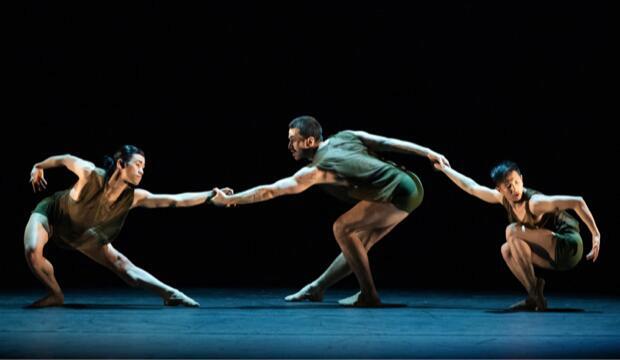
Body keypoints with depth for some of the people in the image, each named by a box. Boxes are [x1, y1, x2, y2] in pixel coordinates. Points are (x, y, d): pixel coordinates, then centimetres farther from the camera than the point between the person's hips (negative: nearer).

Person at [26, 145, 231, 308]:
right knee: (32, 251, -32)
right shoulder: (90, 175, -39)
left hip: (80, 232, 4)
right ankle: (55, 295, -10)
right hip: (50, 212, -4)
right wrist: (39, 167, 1)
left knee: (120, 264, -2)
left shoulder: (133, 197, -26)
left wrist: (211, 195, -31)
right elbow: (65, 159, -18)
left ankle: (170, 294, -2)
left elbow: (176, 200, -25)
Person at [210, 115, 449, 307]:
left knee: (343, 229, -7)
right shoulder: (346, 136, 7)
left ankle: (368, 295, -5)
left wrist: (229, 200, -7)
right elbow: (389, 143, 5)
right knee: (358, 244, 14)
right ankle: (318, 288, 23)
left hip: (400, 194, -9)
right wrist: (428, 153, 8)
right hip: (409, 185, 9)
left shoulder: (318, 170, -14)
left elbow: (270, 191, -12)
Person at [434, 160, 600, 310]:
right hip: (555, 255, 8)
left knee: (513, 231, -17)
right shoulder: (503, 198, 1)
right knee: (507, 250, 10)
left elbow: (577, 202, -26)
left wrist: (596, 235, -29)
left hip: (568, 248, -8)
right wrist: (445, 168, 24)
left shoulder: (535, 202, -22)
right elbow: (471, 187, 16)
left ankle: (534, 294, -15)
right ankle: (535, 298, 2)